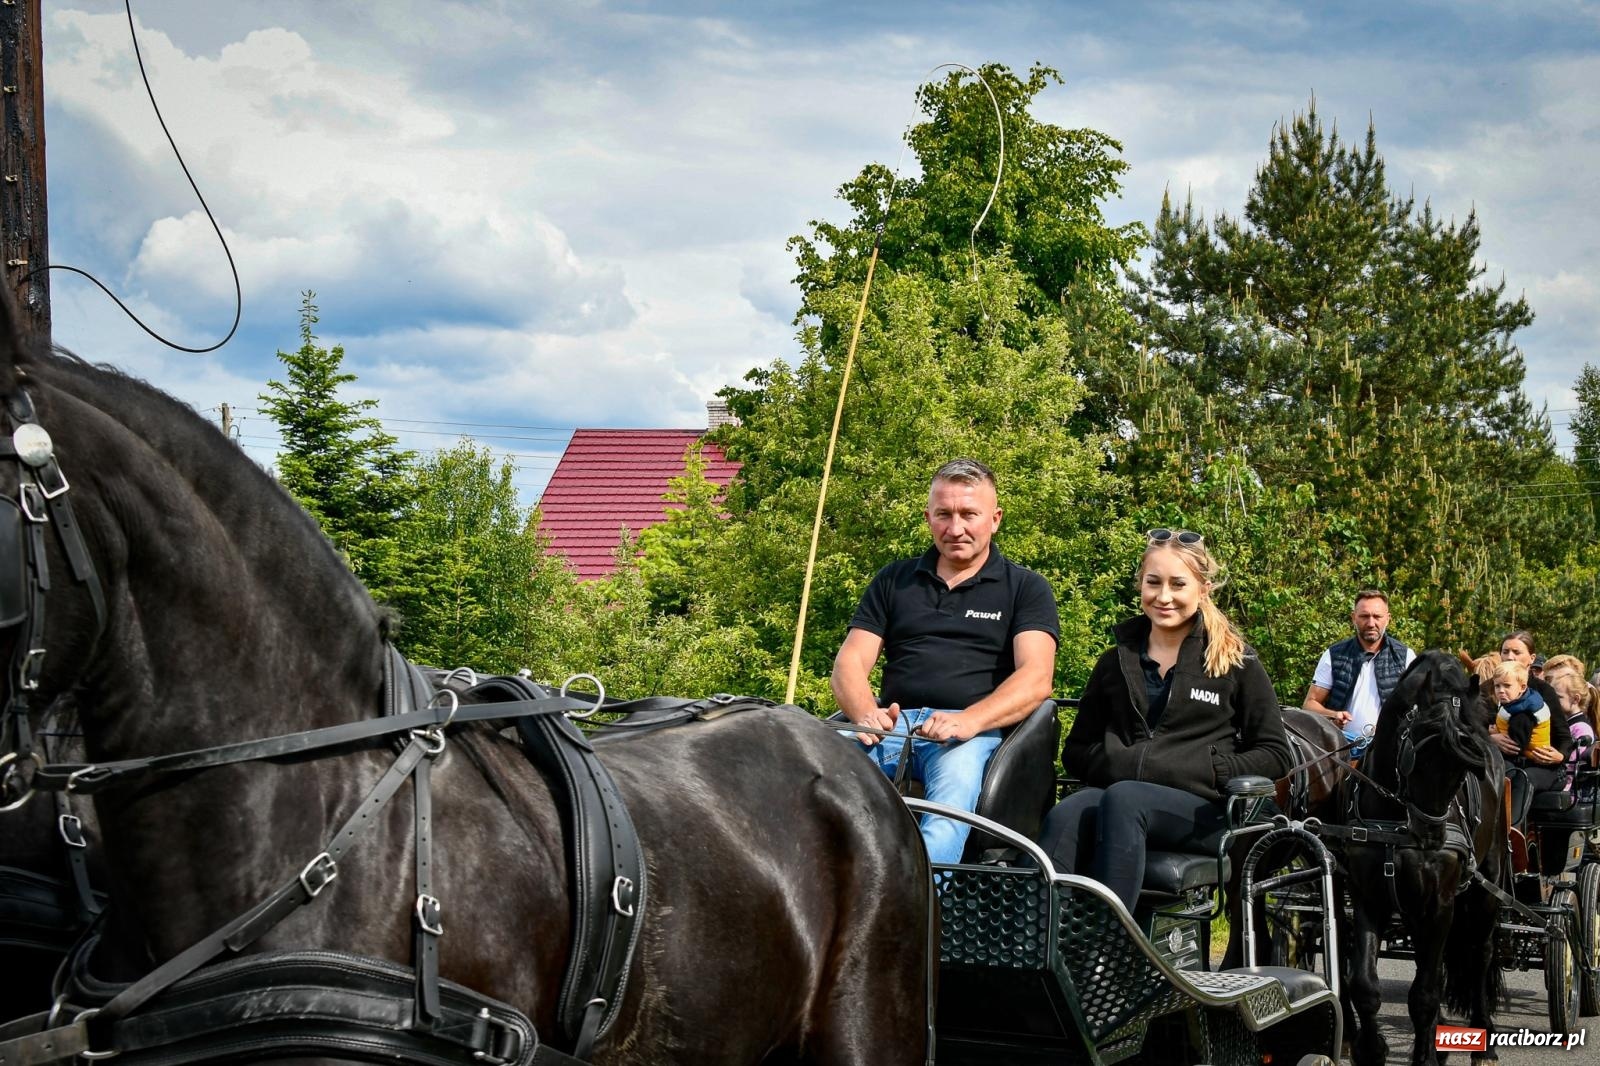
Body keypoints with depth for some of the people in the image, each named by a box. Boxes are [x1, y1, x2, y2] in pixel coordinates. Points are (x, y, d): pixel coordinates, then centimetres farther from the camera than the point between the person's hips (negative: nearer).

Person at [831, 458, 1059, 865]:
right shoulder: (894, 580, 24)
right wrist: (866, 714, -9)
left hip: (977, 730, -2)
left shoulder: (1025, 588, 15)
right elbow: (850, 662, 15)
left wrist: (968, 721, -20)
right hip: (893, 722, 2)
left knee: (957, 780, -39)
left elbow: (1035, 678, -1)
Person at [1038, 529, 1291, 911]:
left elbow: (1275, 757, 8)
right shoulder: (1116, 663, 23)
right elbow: (1075, 750, 20)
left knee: (1123, 799, -37)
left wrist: (1198, 768, -7)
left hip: (1202, 807, -2)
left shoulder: (1236, 663, 14)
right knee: (1065, 817, -35)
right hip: (1116, 789, 2)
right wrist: (1119, 762, -3)